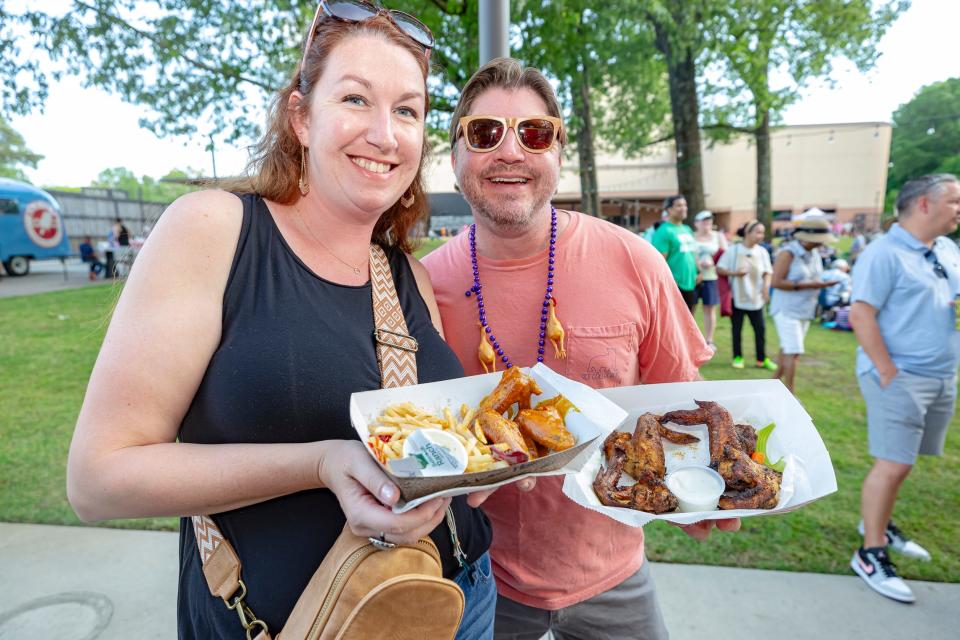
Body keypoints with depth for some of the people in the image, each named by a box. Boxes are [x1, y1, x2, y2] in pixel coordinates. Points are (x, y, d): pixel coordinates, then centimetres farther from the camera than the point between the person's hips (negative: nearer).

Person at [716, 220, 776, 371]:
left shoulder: (762, 251, 3)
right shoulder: (733, 250, -6)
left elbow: (767, 272, 7)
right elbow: (719, 269, -5)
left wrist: (766, 286, -11)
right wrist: (734, 273, -20)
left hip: (756, 298, 3)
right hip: (737, 297, -2)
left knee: (760, 328, 3)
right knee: (737, 329, 6)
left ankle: (762, 359, 14)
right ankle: (738, 357, 20)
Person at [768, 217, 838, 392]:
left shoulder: (814, 253, 9)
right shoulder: (788, 253, -15)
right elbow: (776, 282, -21)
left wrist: (822, 283, -1)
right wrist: (807, 285, -23)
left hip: (805, 310, 8)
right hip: (787, 310, -8)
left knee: (788, 348, 15)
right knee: (793, 352, -10)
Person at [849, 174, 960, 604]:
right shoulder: (885, 253, -12)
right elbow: (860, 314, -19)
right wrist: (887, 372, -21)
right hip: (899, 376, -8)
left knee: (901, 460, 16)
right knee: (893, 465, -6)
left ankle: (879, 523, 33)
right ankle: (871, 554, 5)